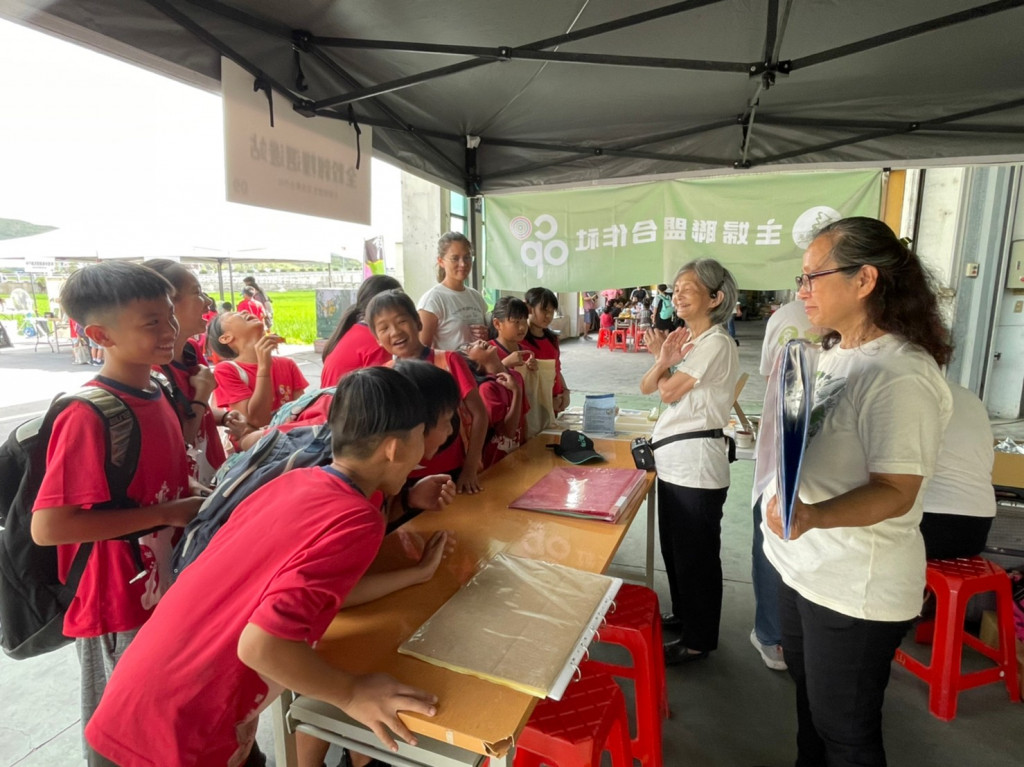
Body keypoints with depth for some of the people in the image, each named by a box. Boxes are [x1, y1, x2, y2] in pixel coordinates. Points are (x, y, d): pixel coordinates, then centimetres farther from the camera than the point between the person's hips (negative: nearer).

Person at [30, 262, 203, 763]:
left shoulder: (156, 397, 3)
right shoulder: (87, 415, -23)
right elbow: (47, 527, -27)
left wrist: (197, 504, 0)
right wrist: (165, 514, -25)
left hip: (166, 590, 7)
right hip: (119, 610, -7)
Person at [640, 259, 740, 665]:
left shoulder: (716, 344, -15)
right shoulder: (687, 339, 12)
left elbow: (669, 392, -16)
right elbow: (646, 387, 7)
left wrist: (669, 360, 1)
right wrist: (662, 359, -12)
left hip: (696, 464, -9)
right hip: (674, 460, 9)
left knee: (696, 552, 5)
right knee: (674, 545, 21)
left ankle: (699, 638, 22)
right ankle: (684, 614, 40)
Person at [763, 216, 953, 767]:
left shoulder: (903, 376, -23)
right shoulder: (834, 352, 5)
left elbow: (896, 492, -26)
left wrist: (813, 517, -40)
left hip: (855, 590, -8)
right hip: (802, 564, 8)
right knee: (809, 698, 27)